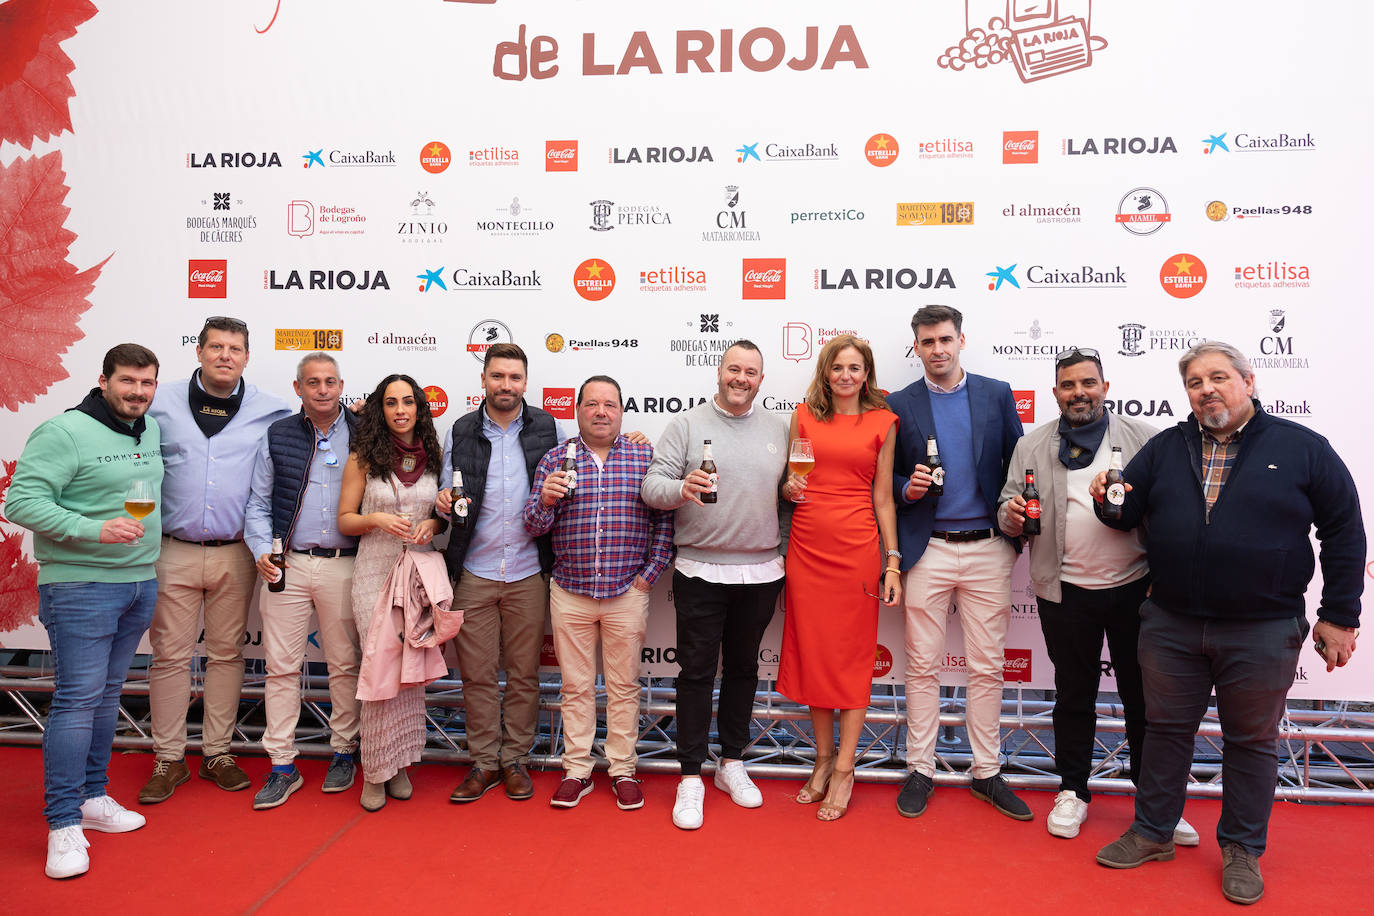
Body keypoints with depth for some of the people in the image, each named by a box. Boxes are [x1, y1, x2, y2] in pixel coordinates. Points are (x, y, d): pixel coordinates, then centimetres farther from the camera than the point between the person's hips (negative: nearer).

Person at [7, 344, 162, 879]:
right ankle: (63, 823, 2)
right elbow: (22, 500, -17)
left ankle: (92, 798, 26)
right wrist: (94, 530, -26)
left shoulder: (152, 432, 11)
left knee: (107, 695, 14)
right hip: (82, 586, -7)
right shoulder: (64, 432, -11)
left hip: (140, 583, 7)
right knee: (78, 699, -6)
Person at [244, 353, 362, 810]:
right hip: (287, 565, 1)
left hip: (345, 565, -1)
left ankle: (343, 754, 23)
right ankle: (282, 766, 14)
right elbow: (258, 503, 11)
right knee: (281, 666, 4)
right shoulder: (278, 436, 7)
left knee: (345, 665, 7)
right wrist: (263, 550, -4)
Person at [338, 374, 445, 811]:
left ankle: (400, 763, 20)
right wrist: (378, 519, -16)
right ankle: (375, 769, 11)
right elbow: (345, 519, 3)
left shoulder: (434, 456, 6)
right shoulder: (364, 458, 0)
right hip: (375, 574, -2)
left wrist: (432, 523, -6)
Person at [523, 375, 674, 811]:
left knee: (624, 685, 9)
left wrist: (650, 573, -3)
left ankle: (622, 770, 22)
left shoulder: (645, 457, 2)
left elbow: (664, 519, 2)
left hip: (627, 592, 0)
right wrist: (545, 500, -18)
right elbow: (534, 526, 3)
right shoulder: (554, 459, 3)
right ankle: (576, 771, 22)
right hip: (570, 591, 1)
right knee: (576, 686, 10)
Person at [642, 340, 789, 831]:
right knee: (697, 671, 2)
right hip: (700, 573, -3)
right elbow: (652, 485, -7)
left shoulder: (778, 429, 10)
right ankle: (691, 777, 13)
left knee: (743, 668, 14)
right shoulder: (686, 424, -1)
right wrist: (682, 488, -27)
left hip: (761, 571, 4)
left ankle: (732, 763, 30)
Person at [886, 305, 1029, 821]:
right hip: (928, 549, -1)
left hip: (988, 548, 1)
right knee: (922, 666, 5)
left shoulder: (997, 395, 7)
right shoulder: (901, 405, 4)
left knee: (987, 667, 7)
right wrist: (908, 488, -13)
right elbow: (889, 476, 8)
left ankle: (986, 773, 21)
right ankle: (920, 771, 18)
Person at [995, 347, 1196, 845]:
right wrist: (1012, 515, -17)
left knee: (1143, 697, 9)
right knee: (1074, 696, 12)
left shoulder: (1143, 437, 4)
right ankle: (1073, 792, 26)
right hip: (1067, 593, 1)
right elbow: (1008, 509, 7)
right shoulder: (1031, 446, 7)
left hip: (1135, 586, 0)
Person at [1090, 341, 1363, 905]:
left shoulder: (1302, 448, -2)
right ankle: (1152, 834, 29)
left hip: (1263, 633, -2)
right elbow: (1127, 514, 9)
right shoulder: (1165, 448, 5)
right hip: (1171, 626, 3)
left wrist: (1339, 616, -1)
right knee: (1166, 730, 13)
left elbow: (1344, 532, 0)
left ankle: (1243, 849, 30)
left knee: (1252, 741, 12)